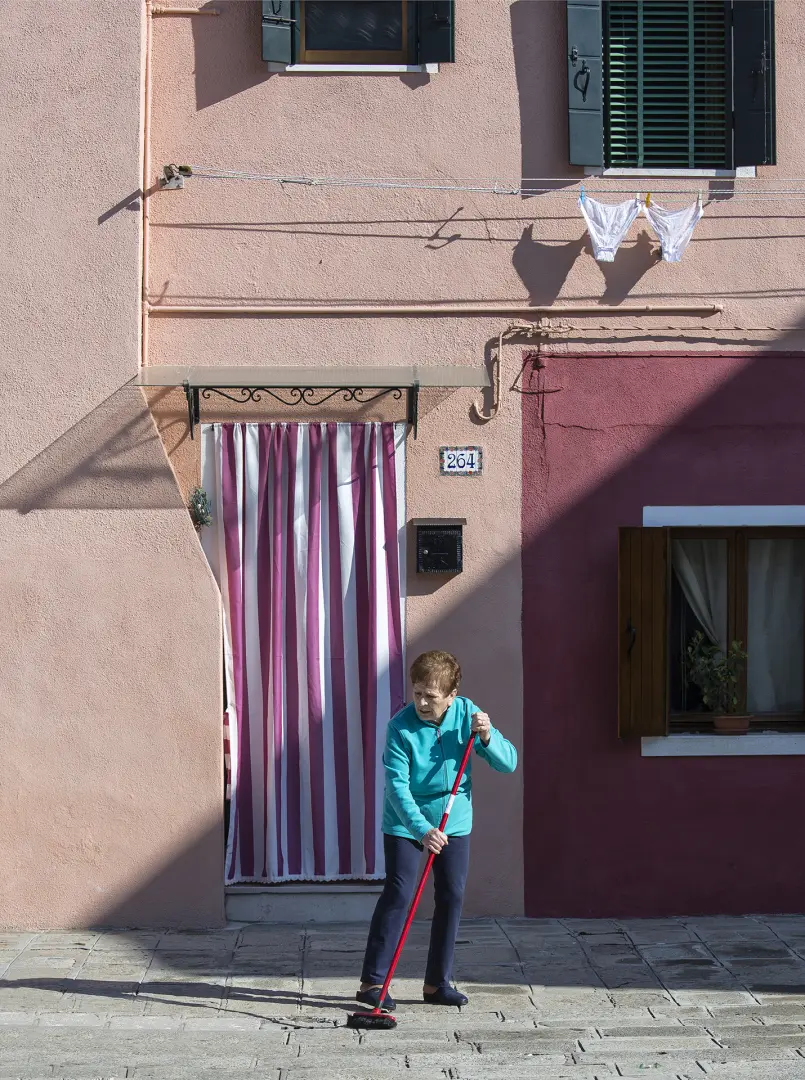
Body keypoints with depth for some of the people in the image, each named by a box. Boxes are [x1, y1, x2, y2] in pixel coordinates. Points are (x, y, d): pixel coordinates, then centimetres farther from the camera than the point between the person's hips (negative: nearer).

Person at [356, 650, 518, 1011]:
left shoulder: (466, 714, -11)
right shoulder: (400, 727, -21)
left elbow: (508, 763, -9)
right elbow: (397, 786, -25)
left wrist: (486, 737, -29)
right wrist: (422, 829, -37)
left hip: (454, 821, 4)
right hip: (405, 823, -4)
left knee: (452, 897, 4)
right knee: (398, 895, -10)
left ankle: (437, 982, 15)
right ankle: (372, 981, -4)